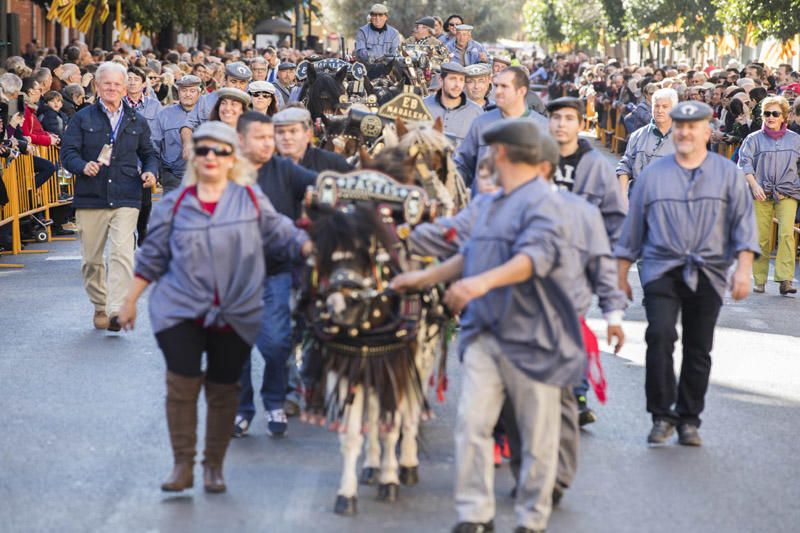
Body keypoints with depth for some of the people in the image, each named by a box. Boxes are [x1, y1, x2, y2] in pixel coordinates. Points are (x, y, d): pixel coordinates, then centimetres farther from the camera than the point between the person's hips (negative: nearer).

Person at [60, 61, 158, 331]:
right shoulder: (83, 119, 7)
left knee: (122, 254, -17)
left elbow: (149, 154, 22)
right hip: (90, 198, 1)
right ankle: (99, 307, 26)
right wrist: (83, 166, -20)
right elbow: (68, 152, 1)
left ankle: (117, 311, -22)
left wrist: (151, 172, 0)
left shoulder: (137, 121, 13)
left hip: (126, 198, 0)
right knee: (91, 258, 7)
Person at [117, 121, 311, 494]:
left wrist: (312, 248, -13)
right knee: (182, 385, -7)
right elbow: (152, 257, 10)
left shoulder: (251, 200, 3)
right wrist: (130, 302, 12)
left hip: (236, 316, 0)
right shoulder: (174, 204, 4)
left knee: (223, 390, 6)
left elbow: (282, 236, 5)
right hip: (181, 310, 0)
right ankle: (182, 465, 4)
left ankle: (214, 466, 18)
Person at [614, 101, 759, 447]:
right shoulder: (652, 174, 10)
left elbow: (744, 224, 2)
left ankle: (688, 419, 16)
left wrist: (743, 269, -10)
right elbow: (633, 225, 14)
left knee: (699, 349, 4)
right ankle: (662, 415, -9)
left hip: (708, 275, 1)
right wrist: (621, 275, 13)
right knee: (660, 335, -18)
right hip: (662, 271, -1)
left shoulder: (728, 174, 7)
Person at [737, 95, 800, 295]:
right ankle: (759, 280, 11)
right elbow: (745, 163, -2)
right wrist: (754, 185, -14)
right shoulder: (754, 139, 5)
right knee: (761, 237, -1)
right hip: (761, 194, 0)